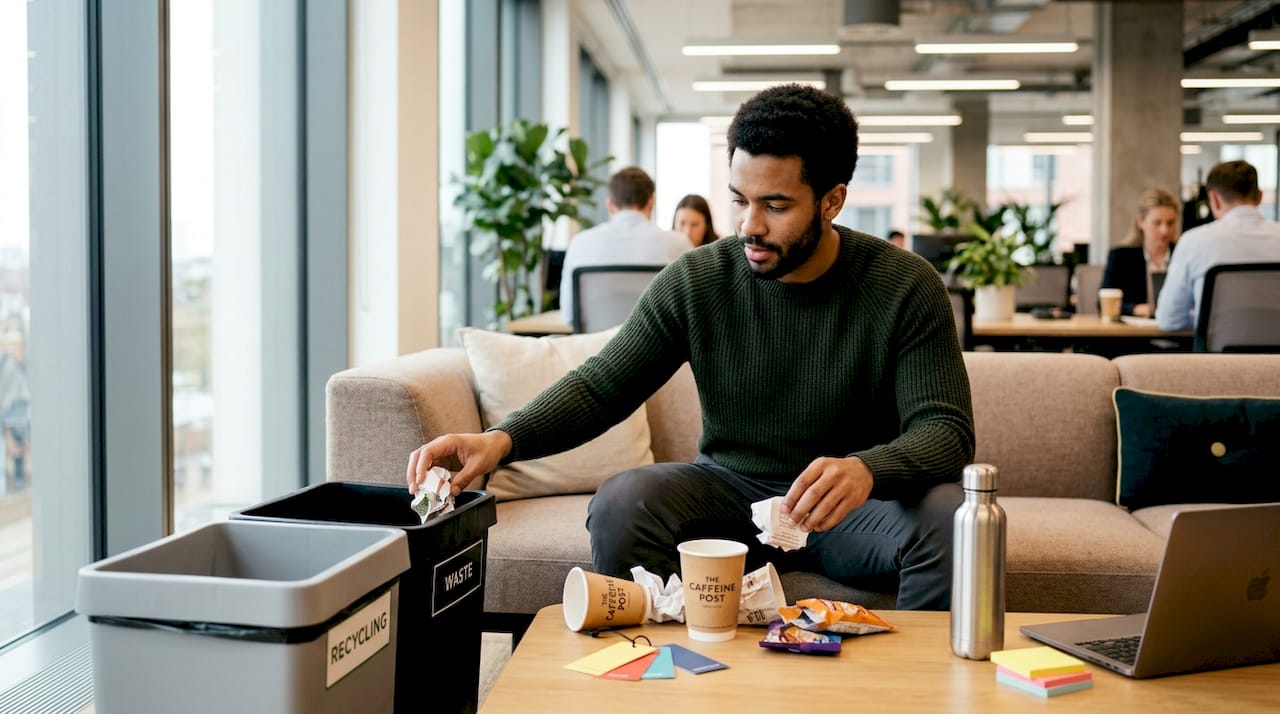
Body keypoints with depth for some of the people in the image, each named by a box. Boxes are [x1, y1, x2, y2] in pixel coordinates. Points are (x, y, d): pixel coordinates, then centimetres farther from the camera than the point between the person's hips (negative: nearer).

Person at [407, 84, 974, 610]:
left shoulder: (906, 287, -10)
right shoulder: (695, 281, -6)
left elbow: (945, 429, -15)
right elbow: (599, 387, -6)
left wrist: (866, 470, -39)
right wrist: (502, 439, -27)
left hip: (857, 502, -1)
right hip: (731, 489, 1)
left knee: (949, 517, -31)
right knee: (621, 502, -27)